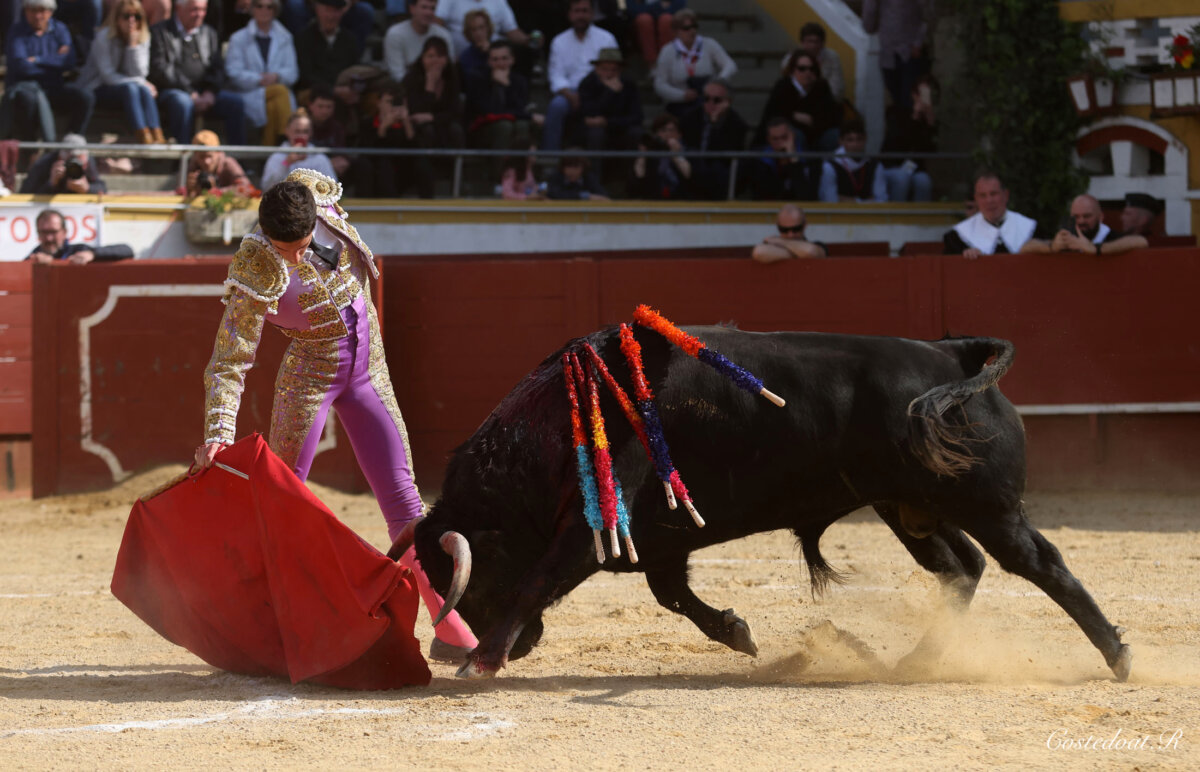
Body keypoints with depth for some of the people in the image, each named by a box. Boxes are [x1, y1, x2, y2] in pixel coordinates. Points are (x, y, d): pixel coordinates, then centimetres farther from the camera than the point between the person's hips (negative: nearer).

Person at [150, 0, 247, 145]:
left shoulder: (209, 33, 21)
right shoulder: (160, 32, 4)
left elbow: (218, 68, 15)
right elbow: (160, 70, -7)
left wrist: (210, 92, -8)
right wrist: (191, 94, -15)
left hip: (205, 94, 5)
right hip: (172, 91, -5)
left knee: (236, 101, -21)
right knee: (183, 103, -39)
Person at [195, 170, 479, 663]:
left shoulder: (315, 193, -14)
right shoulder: (257, 275, -27)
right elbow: (229, 362, -27)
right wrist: (219, 433, -39)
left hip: (368, 371, 5)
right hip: (309, 376, -5)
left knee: (403, 501, 4)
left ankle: (451, 631, 5)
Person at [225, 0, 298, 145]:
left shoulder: (284, 38, 21)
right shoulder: (238, 39, 13)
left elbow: (292, 73, 10)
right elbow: (234, 73, 0)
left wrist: (277, 76, -13)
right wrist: (259, 79, -14)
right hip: (249, 94, -2)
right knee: (281, 91, -34)